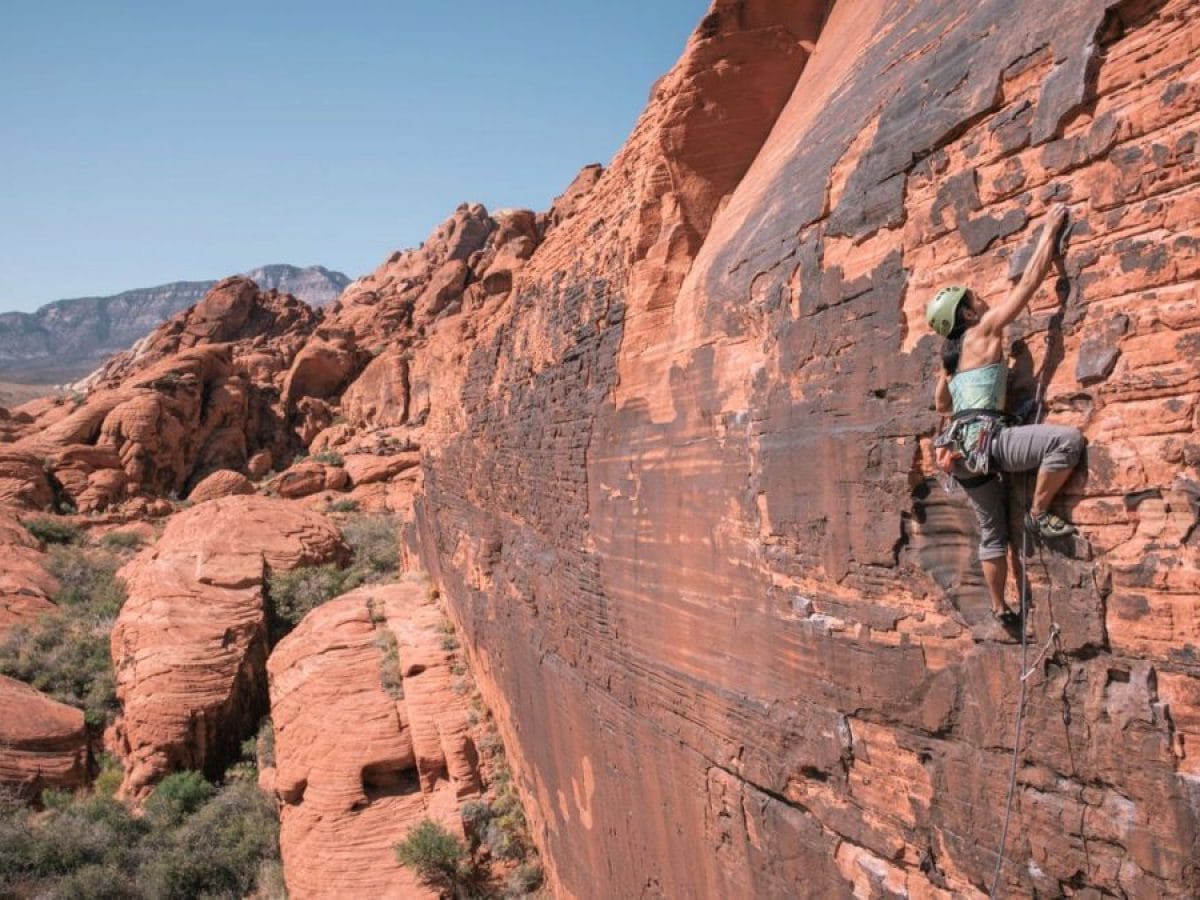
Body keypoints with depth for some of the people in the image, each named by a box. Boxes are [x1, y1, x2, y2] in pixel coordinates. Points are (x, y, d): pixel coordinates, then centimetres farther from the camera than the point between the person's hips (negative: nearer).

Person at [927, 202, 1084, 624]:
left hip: (963, 446, 9)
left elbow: (941, 404, 32)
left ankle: (999, 608, 22)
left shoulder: (949, 353, 19)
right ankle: (1038, 514, -9)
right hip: (984, 439, -9)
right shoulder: (985, 330, -2)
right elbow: (1029, 281, -2)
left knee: (991, 532, 16)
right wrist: (1050, 231, 6)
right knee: (1068, 439, -21)